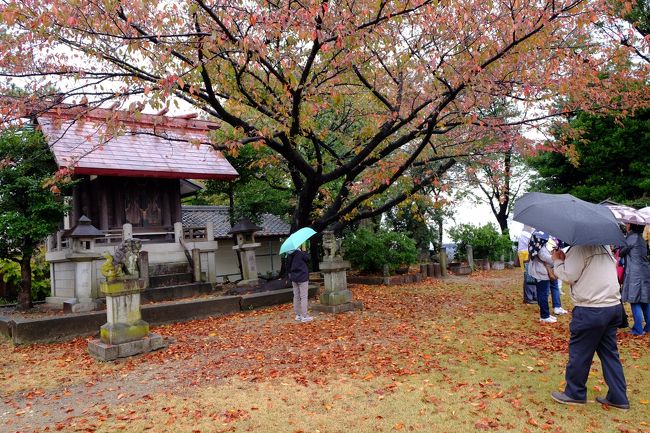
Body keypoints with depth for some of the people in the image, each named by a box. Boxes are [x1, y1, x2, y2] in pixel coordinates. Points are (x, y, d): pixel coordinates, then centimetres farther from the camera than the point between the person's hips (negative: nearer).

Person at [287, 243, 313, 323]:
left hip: (294, 278, 7)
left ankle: (297, 315, 19)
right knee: (303, 297, 0)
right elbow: (307, 259, -1)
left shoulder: (290, 254, 3)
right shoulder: (301, 253, -18)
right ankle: (304, 316, 1)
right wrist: (304, 250, -4)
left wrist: (290, 274, 22)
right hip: (302, 277, -6)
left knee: (296, 296, 12)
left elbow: (288, 265, 10)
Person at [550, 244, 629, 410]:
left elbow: (569, 276, -13)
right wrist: (566, 259, 11)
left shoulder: (580, 248, -15)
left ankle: (574, 393, 18)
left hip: (591, 310, -8)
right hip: (613, 307, 9)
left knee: (579, 352, 6)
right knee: (610, 353, 15)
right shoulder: (605, 247, 13)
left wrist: (558, 261, 2)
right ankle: (618, 397, 20)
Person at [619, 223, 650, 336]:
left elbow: (621, 252, -8)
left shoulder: (632, 237, -11)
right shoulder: (641, 238, 15)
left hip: (635, 274, -9)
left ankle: (638, 329, -2)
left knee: (635, 302, -4)